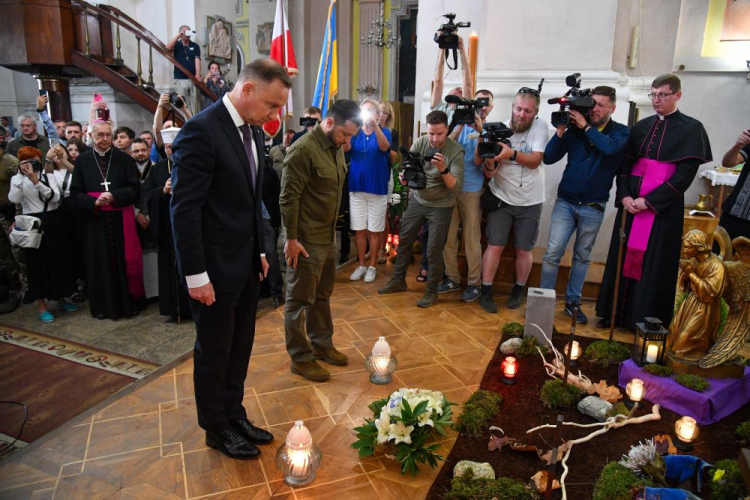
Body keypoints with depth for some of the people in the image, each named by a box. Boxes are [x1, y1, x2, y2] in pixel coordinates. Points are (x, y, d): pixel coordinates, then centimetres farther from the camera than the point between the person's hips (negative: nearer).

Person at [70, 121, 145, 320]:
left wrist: (114, 196, -16)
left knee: (125, 260, 4)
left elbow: (135, 188, -2)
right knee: (101, 262, 6)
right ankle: (104, 305, 17)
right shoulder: (82, 160, 4)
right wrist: (94, 201, -15)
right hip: (95, 220, 1)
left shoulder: (124, 158, 2)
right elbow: (75, 194, 2)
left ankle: (129, 303, 15)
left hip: (121, 219, -1)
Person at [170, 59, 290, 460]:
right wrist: (195, 275, -18)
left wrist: (260, 251, 13)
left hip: (245, 264, 8)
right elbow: (184, 208, -19)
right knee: (214, 353, 11)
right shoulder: (201, 130, -18)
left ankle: (234, 413, 39)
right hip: (214, 268, -7)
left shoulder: (253, 131, 8)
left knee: (239, 348, 19)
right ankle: (217, 429, 32)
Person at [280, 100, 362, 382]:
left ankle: (321, 345, 34)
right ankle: (300, 358, 17)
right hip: (305, 239, -8)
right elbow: (288, 198, -19)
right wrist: (291, 238, -19)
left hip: (328, 235, 8)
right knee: (300, 299, 4)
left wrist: (333, 229, 16)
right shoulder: (303, 150, -18)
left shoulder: (336, 147, 9)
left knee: (322, 295, 19)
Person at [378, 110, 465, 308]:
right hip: (417, 200, 4)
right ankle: (398, 280, 31)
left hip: (441, 206, -4)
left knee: (434, 250, -3)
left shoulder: (456, 151, -19)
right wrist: (404, 177, -35)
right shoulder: (419, 143, -9)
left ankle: (432, 291, 15)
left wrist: (443, 170, -39)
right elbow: (408, 171, -11)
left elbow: (456, 188, -23)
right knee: (404, 241, 12)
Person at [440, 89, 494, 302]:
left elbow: (478, 161, -10)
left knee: (471, 239, 0)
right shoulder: (461, 126, 10)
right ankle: (452, 278, 19)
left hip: (471, 191, -3)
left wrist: (480, 132, -18)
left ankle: (474, 283, 10)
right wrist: (460, 125, -16)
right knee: (448, 236, 7)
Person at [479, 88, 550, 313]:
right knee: (495, 246, -3)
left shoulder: (540, 127, -8)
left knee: (523, 250, 6)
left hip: (530, 202, 0)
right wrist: (491, 162, -33)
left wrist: (511, 153, -36)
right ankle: (486, 291, 10)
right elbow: (488, 174, -10)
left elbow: (535, 160, -21)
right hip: (502, 199, 0)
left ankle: (518, 290, 26)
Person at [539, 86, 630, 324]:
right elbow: (549, 158, -5)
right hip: (565, 202, 0)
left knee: (582, 257, 11)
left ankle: (572, 302, 23)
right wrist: (561, 130, -15)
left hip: (593, 207, 0)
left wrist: (586, 127, -20)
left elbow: (610, 147, -25)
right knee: (552, 253, -5)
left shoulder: (621, 132, -1)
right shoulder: (574, 128, 0)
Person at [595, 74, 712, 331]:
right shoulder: (641, 126, 12)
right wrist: (624, 196, -8)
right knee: (623, 257, 7)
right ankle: (615, 313, 17)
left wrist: (648, 201, -16)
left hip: (663, 207, -4)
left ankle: (647, 320, 11)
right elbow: (625, 164, 9)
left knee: (654, 264, 0)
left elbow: (685, 174, -9)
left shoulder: (691, 129, -1)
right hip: (631, 203, 4)